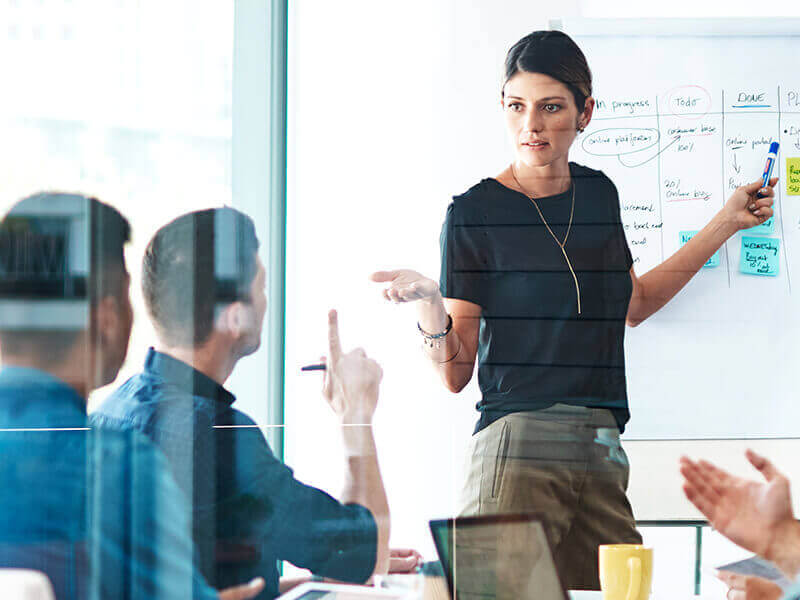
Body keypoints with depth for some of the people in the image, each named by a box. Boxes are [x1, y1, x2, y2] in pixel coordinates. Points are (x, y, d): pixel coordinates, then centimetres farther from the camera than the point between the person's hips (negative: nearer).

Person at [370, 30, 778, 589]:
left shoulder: (597, 193, 14)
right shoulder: (475, 212, -2)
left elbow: (633, 303, 31)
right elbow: (455, 374, -3)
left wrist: (726, 223, 31)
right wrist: (429, 302, -23)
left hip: (602, 454, 5)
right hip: (516, 446, -5)